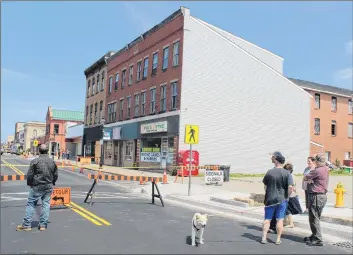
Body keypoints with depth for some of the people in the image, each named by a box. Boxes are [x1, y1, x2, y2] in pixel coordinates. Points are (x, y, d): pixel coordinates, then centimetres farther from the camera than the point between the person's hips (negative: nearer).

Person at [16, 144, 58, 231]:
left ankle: (26, 225, 8)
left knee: (31, 204, 6)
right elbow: (55, 175, 8)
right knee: (46, 205, 8)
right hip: (49, 187, 4)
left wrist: (29, 184, 8)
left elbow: (29, 175, -9)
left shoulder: (35, 161, -11)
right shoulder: (52, 162, 2)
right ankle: (43, 225, 12)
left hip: (37, 187, -4)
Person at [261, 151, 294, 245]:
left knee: (267, 219, 10)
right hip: (282, 199, -1)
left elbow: (265, 185, 6)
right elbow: (290, 187, -16)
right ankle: (278, 239, 11)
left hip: (270, 199, 1)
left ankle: (264, 238, 9)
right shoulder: (287, 173, -10)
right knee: (280, 220, 7)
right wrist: (287, 196, 0)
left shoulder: (269, 172, -4)